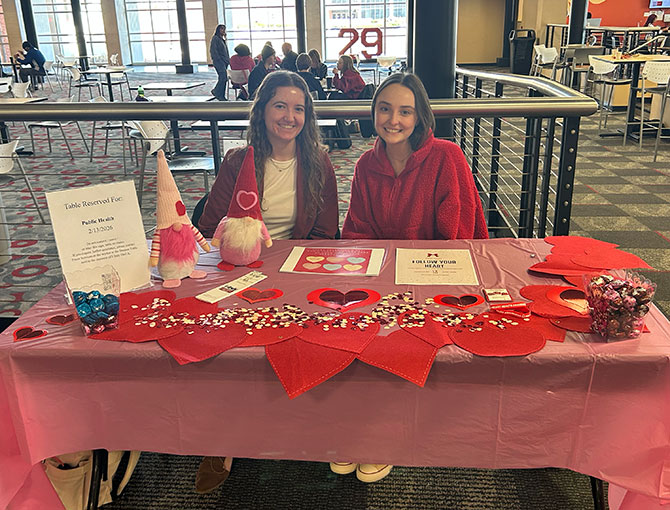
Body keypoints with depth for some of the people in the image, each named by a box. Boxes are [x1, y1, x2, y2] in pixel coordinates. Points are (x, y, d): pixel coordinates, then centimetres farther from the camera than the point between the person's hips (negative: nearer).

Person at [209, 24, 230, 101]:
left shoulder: (222, 39, 23)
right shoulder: (215, 38, -3)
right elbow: (213, 50, -12)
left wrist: (228, 60, 14)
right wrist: (218, 59, -16)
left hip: (224, 62, 9)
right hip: (219, 61, -9)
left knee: (223, 78, 4)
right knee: (223, 77, -19)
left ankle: (221, 96, 7)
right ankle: (216, 91, -6)